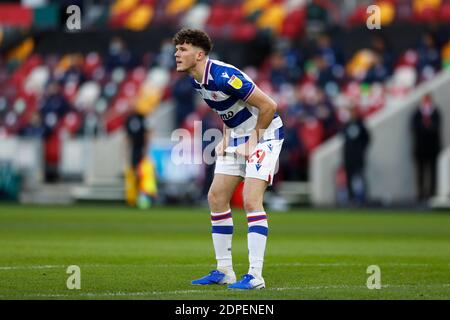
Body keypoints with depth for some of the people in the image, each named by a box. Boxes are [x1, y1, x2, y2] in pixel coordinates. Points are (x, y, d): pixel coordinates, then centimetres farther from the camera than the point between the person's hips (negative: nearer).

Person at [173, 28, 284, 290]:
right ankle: (224, 271, 14)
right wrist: (226, 138, 8)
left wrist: (254, 140, -16)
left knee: (251, 200, -18)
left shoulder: (224, 77, -27)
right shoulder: (197, 80, 1)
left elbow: (269, 105, -24)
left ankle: (255, 276, -16)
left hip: (264, 134, -10)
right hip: (238, 136, 10)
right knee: (216, 198, 6)